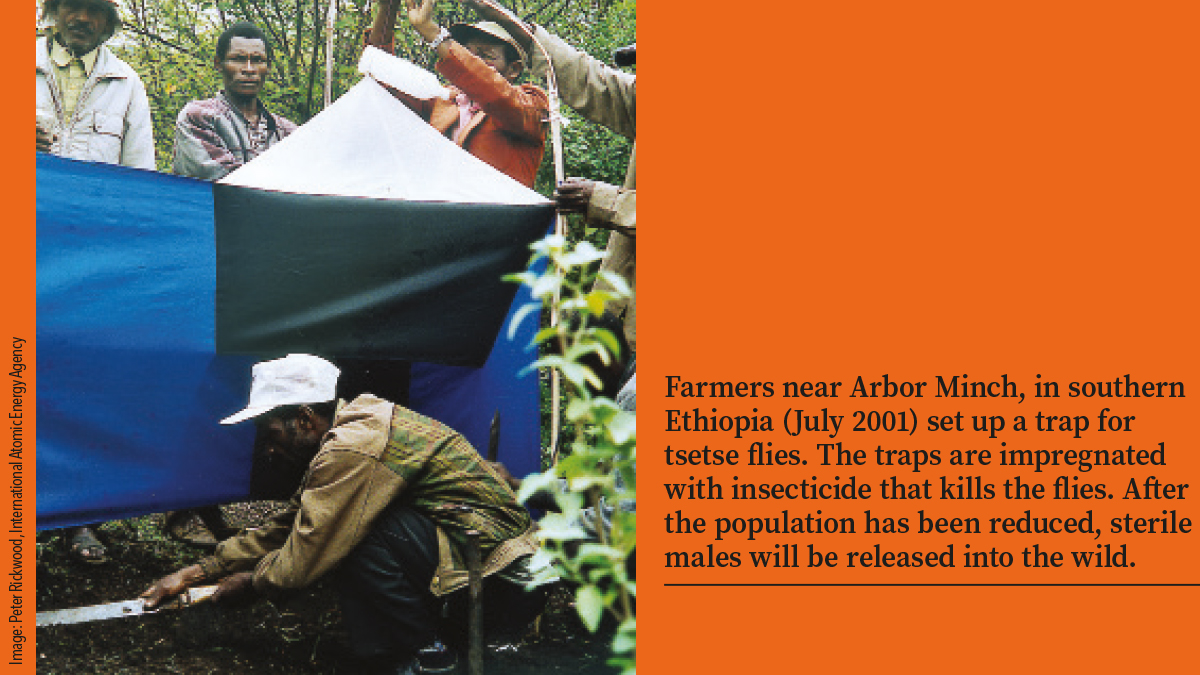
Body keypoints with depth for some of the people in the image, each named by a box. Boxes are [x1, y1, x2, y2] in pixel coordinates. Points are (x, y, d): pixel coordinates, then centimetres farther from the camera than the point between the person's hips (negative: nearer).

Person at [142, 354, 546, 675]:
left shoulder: (353, 449, -18)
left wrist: (251, 581, 7)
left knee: (365, 532, -22)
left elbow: (301, 564, -14)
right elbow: (283, 530, 22)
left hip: (503, 586, -10)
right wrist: (199, 572, 20)